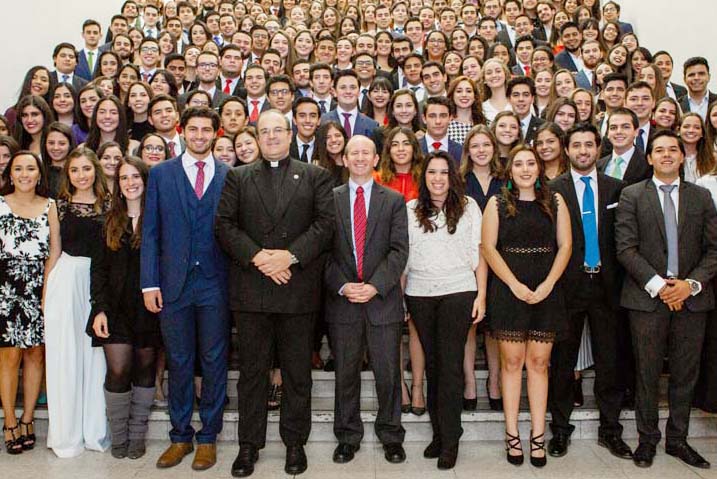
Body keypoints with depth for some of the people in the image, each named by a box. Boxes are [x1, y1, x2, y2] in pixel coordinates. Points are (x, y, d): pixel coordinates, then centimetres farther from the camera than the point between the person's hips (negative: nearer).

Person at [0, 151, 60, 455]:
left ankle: (27, 419, 16)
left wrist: (47, 291, -3)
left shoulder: (49, 206, 7)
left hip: (40, 289, 2)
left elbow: (54, 251, 4)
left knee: (36, 353, 5)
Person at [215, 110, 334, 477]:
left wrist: (291, 255, -14)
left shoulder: (315, 177, 8)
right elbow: (224, 225, 1)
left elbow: (325, 223, -2)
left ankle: (295, 441, 23)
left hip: (299, 289, -1)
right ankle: (249, 444, 21)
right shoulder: (237, 177, 11)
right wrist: (257, 257, -13)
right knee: (252, 371, 9)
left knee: (297, 372, 9)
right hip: (251, 289, 1)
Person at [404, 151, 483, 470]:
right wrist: (399, 298, 3)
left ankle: (450, 440, 3)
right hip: (419, 294, 2)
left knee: (450, 364, -5)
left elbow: (477, 252, 5)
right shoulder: (411, 209, 9)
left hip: (458, 292, -2)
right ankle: (438, 432, 18)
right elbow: (402, 255, 8)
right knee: (432, 363, 8)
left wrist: (481, 295, -1)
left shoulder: (468, 206, 6)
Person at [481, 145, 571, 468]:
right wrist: (515, 285, -11)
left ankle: (538, 435, 11)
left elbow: (565, 245, 5)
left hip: (547, 293, 1)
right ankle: (512, 434, 10)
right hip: (508, 292, -1)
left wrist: (547, 285, -8)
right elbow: (488, 247, -2)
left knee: (538, 362, 4)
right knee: (511, 362, 2)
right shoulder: (497, 204, 5)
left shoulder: (555, 202, 9)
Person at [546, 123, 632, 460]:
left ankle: (610, 429, 23)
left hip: (605, 285, 2)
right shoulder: (552, 189, 0)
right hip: (568, 286, -2)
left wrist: (618, 279, 0)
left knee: (609, 361, 9)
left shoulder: (615, 188, 8)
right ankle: (560, 429, 20)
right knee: (562, 361, 7)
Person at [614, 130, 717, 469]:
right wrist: (657, 285, -13)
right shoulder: (632, 195, 3)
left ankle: (677, 439, 25)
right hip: (647, 297, -2)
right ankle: (647, 439, 19)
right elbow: (626, 248, -5)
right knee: (647, 374, 5)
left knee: (685, 374, 10)